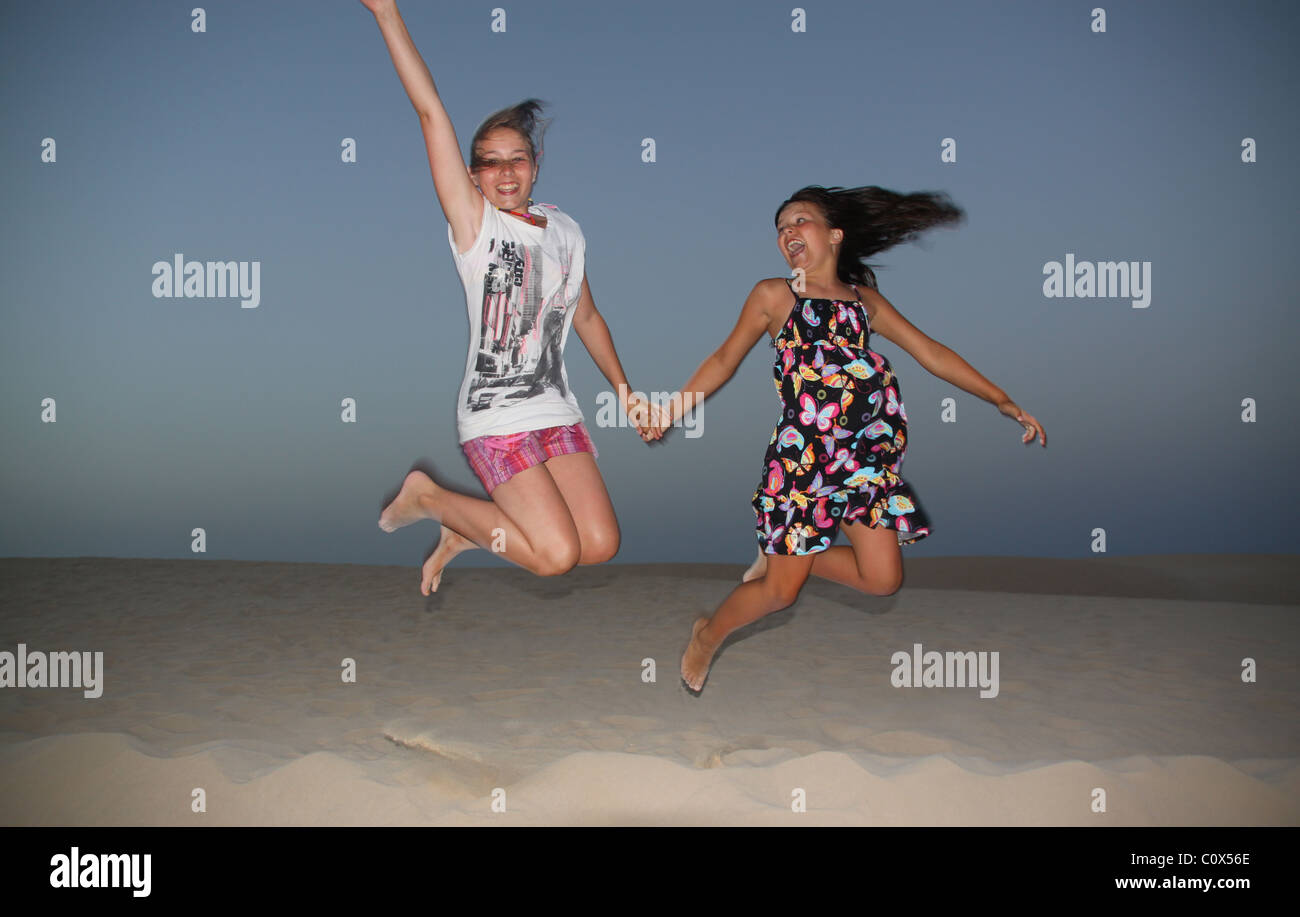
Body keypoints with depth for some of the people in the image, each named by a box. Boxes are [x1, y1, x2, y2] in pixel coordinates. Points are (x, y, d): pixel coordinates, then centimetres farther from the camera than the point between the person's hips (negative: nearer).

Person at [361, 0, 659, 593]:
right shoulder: (474, 223, -6)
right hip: (495, 418, -6)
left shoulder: (565, 231, 11)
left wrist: (623, 390, 19)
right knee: (556, 556, -15)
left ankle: (466, 532, 20)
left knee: (601, 545, -1)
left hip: (557, 411, 6)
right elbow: (431, 111, -13)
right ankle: (427, 497, 7)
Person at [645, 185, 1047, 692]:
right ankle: (706, 636, 27)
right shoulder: (773, 295, 5)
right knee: (781, 591, -1)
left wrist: (1005, 402, 15)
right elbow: (726, 358, 12)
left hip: (869, 455, 4)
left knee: (882, 578, -1)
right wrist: (672, 408, 3)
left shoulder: (865, 299, 14)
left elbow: (932, 354, 16)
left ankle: (780, 557, 22)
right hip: (804, 454, -4)